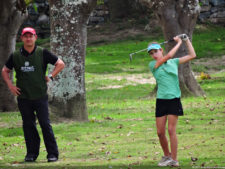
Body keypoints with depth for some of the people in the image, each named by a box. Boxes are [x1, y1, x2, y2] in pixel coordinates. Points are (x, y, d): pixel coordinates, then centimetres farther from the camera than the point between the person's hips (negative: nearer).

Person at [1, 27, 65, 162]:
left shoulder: (43, 53, 0)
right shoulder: (16, 56, 6)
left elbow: (60, 64, 7)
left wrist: (50, 77, -2)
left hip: (40, 96, -2)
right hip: (23, 98, 2)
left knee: (45, 124, -5)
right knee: (28, 126, 6)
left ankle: (53, 153, 0)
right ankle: (32, 153, 15)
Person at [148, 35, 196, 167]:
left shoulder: (174, 62, 10)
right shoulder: (153, 65, 2)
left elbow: (192, 55, 14)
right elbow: (169, 56, -10)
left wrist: (187, 40, 11)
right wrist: (179, 43, -1)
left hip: (174, 100, 0)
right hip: (161, 100, 1)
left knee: (171, 130, -7)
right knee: (160, 132, 1)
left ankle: (174, 159, -2)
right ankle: (167, 156, 22)